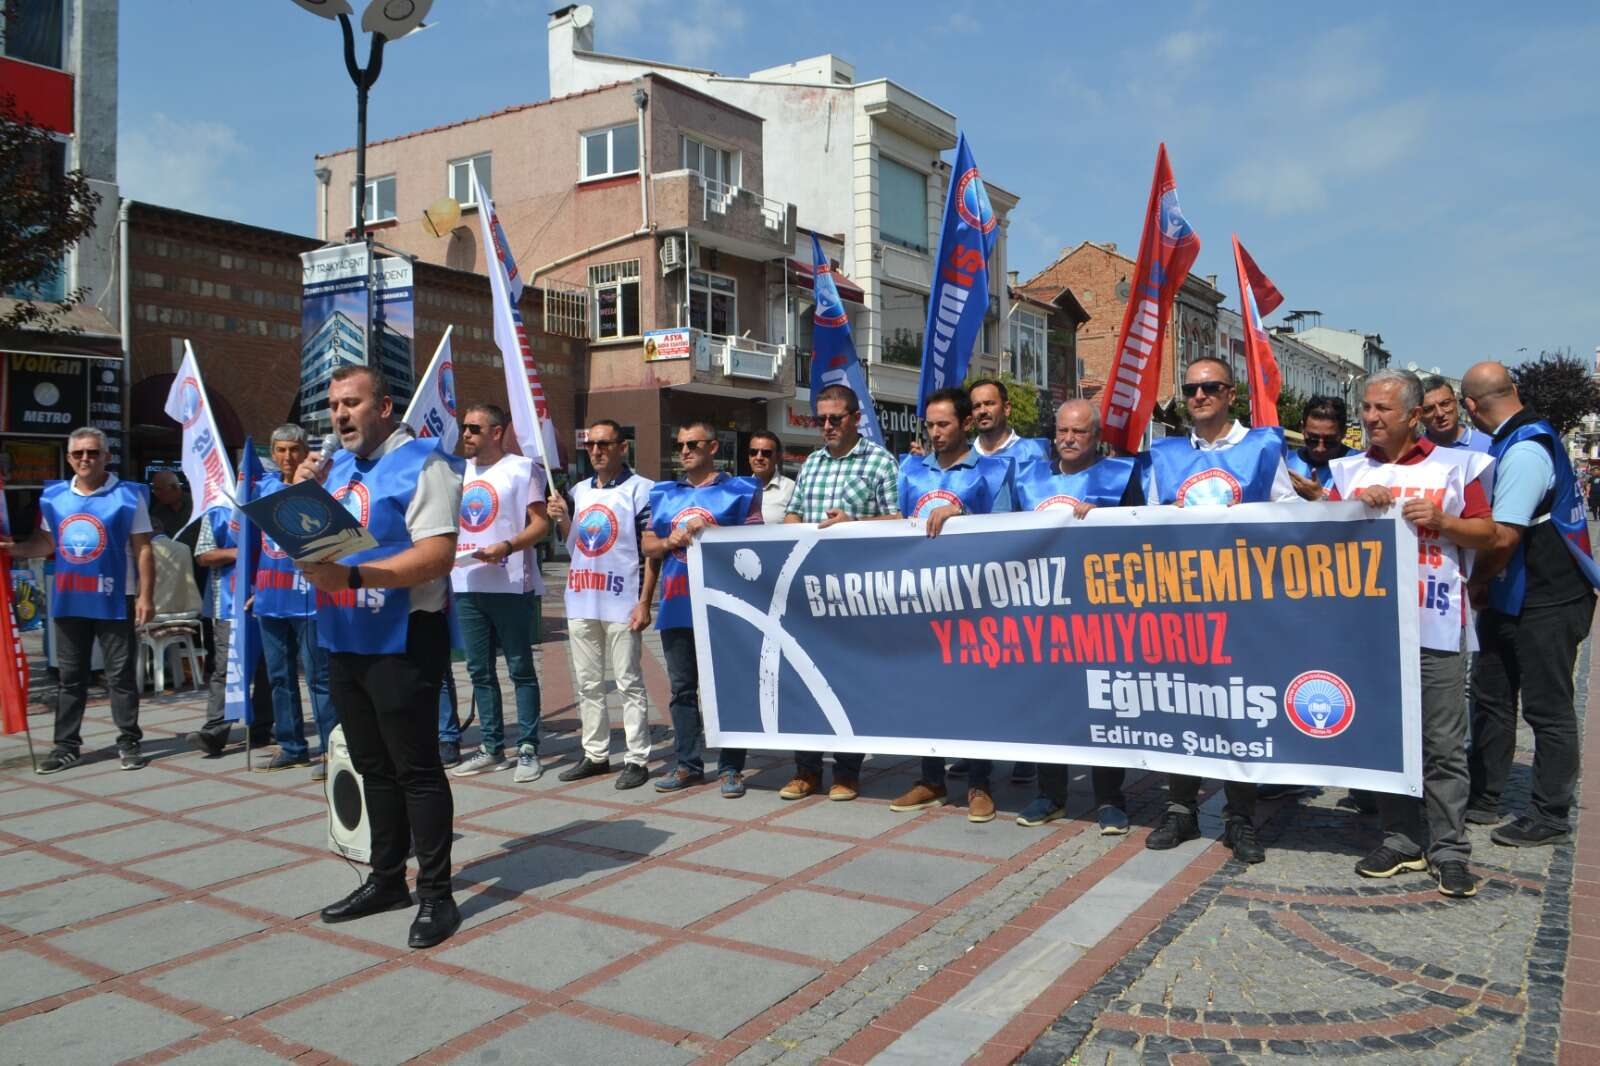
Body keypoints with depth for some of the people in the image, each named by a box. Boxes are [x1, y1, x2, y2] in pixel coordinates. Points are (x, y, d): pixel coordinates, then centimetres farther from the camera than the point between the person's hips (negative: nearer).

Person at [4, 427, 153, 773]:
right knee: (70, 676, 11)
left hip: (113, 601, -4)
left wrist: (146, 596, -10)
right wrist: (13, 547, -5)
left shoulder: (127, 495, -4)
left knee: (120, 674, 3)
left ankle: (128, 743, 11)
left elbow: (143, 550, -5)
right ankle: (66, 746, 20)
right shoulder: (53, 496, 8)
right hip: (68, 601, 4)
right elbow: (44, 542, 15)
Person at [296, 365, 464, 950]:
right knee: (373, 767, 17)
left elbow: (437, 554, -21)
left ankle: (436, 896, 9)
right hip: (345, 640, 8)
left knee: (416, 769, -2)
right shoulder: (336, 467, 16)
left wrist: (350, 576, -28)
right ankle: (387, 879, 30)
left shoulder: (421, 464, -10)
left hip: (401, 642, -8)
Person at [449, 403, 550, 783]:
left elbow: (540, 523, -9)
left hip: (512, 585, -6)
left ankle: (528, 748, 7)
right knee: (480, 671, 10)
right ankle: (491, 748, 19)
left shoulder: (522, 468, -3)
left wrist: (506, 546, -24)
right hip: (467, 585, 6)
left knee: (520, 669, 1)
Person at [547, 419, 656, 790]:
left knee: (629, 683, -1)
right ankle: (595, 755, 22)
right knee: (588, 684, 12)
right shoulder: (579, 491, 14)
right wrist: (562, 520, 1)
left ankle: (637, 759, 5)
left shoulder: (639, 489, -5)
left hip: (621, 602, -6)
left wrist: (644, 602, -14)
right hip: (580, 602, 7)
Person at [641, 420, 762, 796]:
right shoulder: (664, 494, 17)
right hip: (676, 606, 5)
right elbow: (647, 545, 15)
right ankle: (687, 764, 19)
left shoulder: (739, 491, 3)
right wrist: (670, 542, -6)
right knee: (682, 688, 10)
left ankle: (731, 767, 8)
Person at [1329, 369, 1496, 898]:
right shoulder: (1351, 472, 12)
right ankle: (1401, 840, 20)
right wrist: (1356, 506, -11)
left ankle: (1450, 850, 9)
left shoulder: (1453, 466, 4)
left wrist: (1441, 521, -13)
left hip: (1434, 628, -3)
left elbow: (1486, 532, 4)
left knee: (1444, 744, 0)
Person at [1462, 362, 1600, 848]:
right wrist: (1487, 586, 13)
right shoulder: (1520, 439, 9)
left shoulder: (1524, 451, -22)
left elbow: (1502, 538, -26)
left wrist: (1477, 582, -9)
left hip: (1546, 604, -10)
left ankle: (1550, 817, 12)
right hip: (1512, 600, 10)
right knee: (1491, 695, 15)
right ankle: (1483, 798, 26)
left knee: (1548, 708, 1)